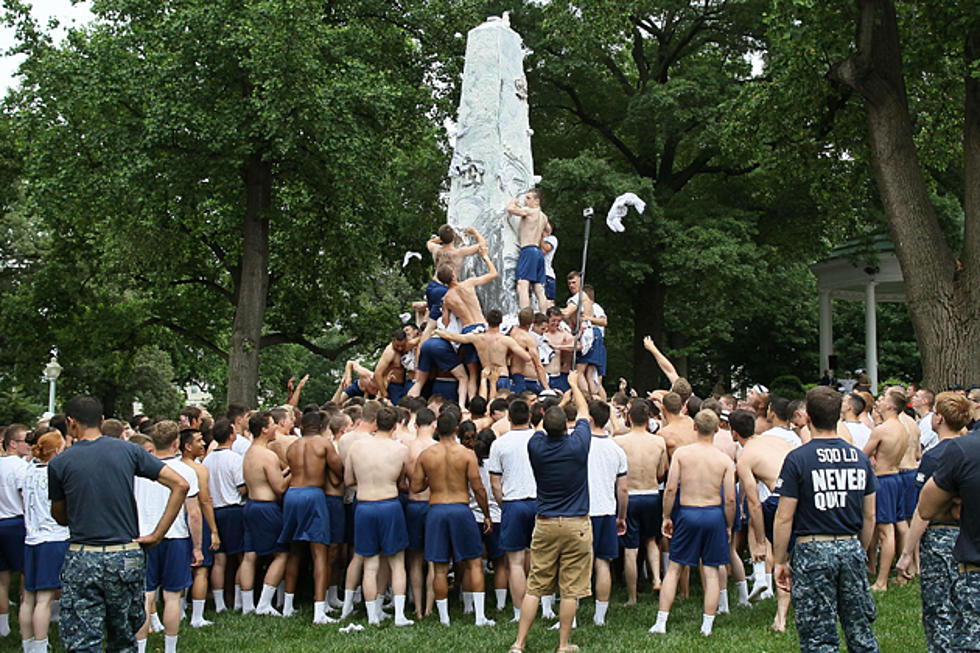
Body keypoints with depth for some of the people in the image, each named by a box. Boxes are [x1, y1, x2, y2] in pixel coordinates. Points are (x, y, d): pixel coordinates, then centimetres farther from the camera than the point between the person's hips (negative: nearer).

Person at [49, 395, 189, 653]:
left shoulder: (60, 463, -2)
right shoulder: (128, 451, 2)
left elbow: (60, 518, 10)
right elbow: (180, 485, -4)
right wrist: (157, 535, -2)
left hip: (82, 560, -2)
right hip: (127, 558, 2)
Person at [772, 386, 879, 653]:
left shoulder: (798, 459, -9)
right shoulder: (860, 457, 5)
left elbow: (784, 518, -9)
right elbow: (870, 516, 12)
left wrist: (779, 562, 0)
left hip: (813, 550, -4)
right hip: (851, 549, 5)